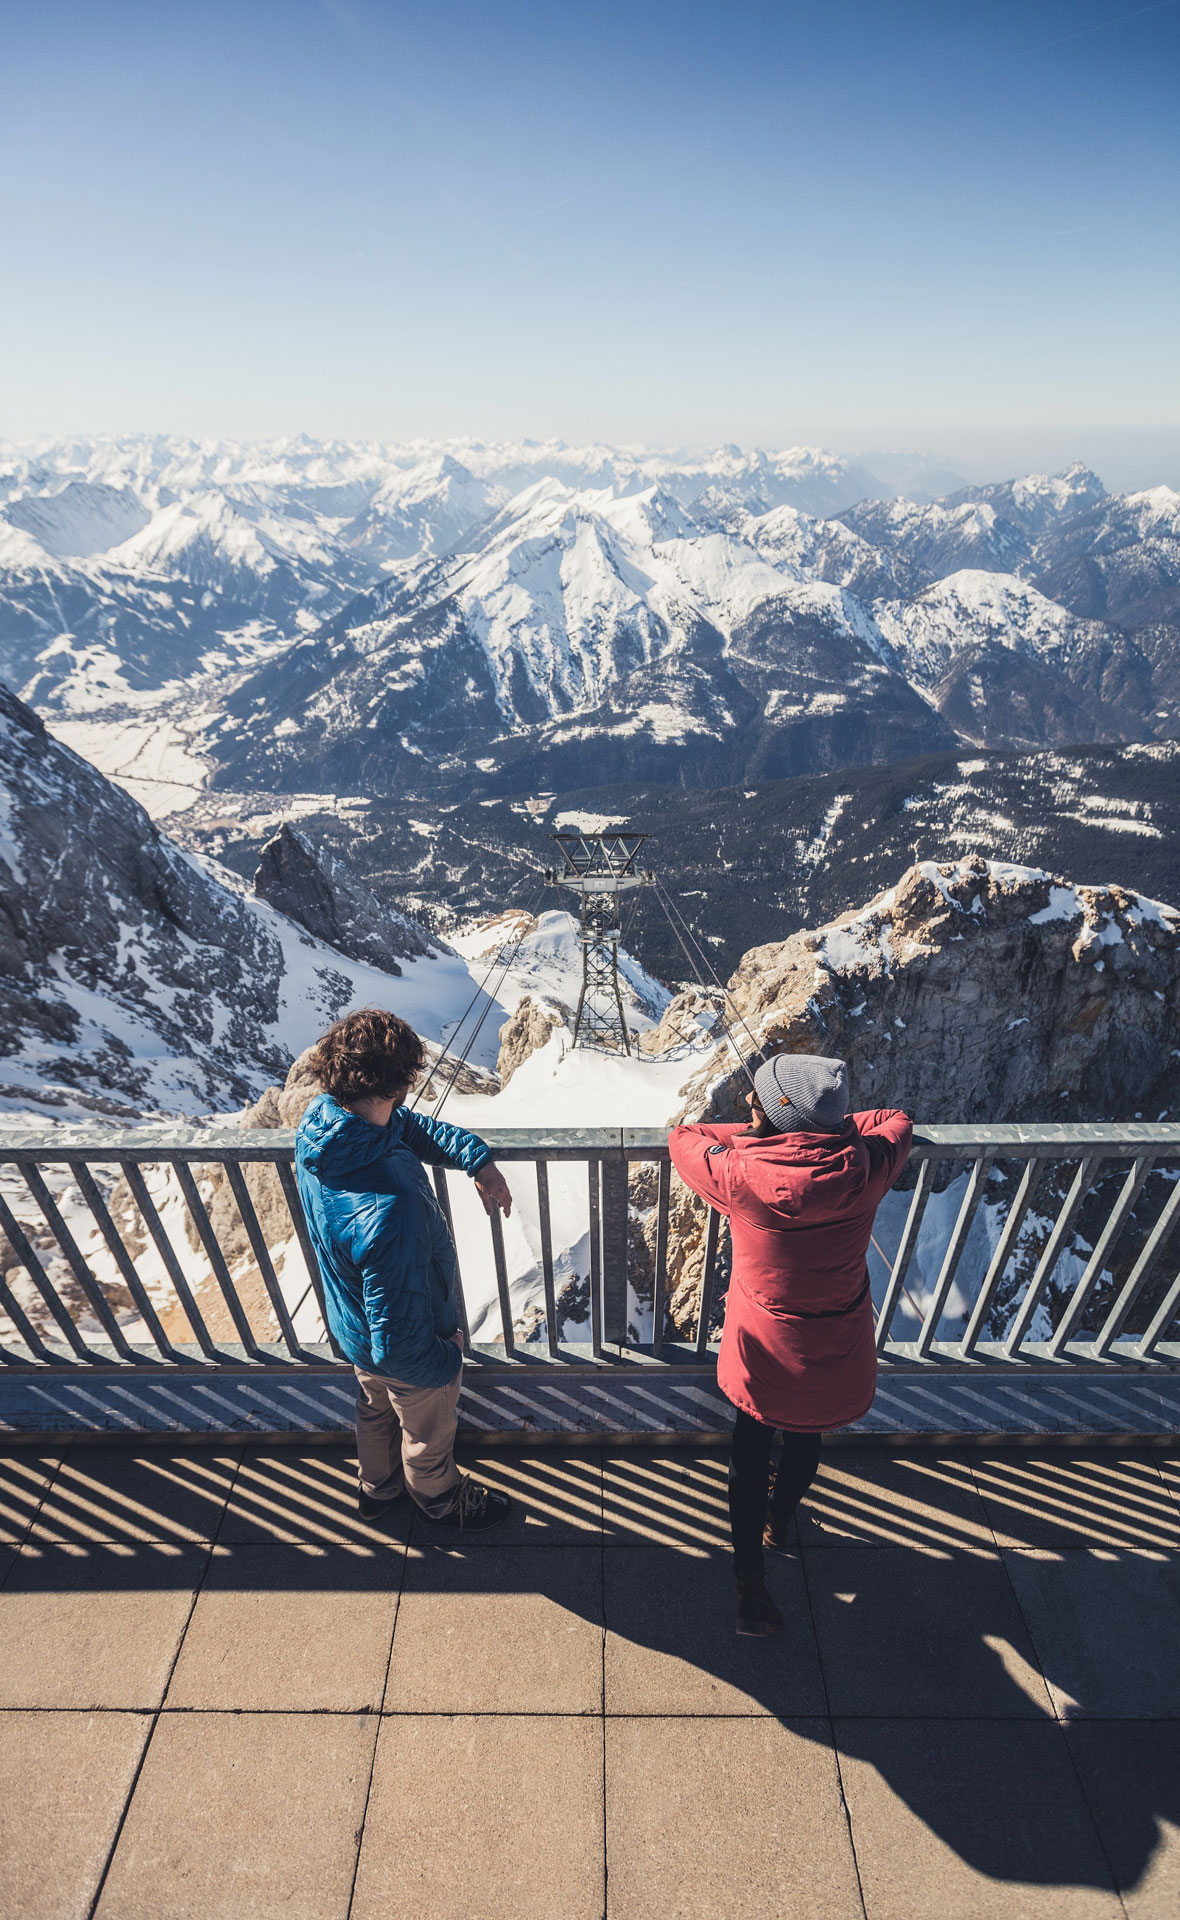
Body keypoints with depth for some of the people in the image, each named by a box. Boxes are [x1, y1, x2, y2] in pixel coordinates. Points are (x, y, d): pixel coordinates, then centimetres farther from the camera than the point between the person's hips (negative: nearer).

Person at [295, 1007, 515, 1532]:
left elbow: (415, 1126, -4)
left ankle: (378, 1489, 65)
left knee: (376, 1408, 36)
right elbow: (400, 1344, -37)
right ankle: (440, 1499, 59)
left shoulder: (319, 1118, -23)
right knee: (428, 1434, 28)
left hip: (355, 1326, 7)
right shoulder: (390, 1211, -48)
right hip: (407, 1357, -7)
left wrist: (478, 1158, -16)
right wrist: (447, 1361, -16)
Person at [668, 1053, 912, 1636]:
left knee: (751, 1446, 26)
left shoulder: (741, 1178, -30)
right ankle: (779, 1521, 60)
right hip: (839, 1354, 3)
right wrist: (827, 1128, 4)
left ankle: (750, 1577, 34)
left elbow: (684, 1139, -10)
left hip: (765, 1350, -3)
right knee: (805, 1438, 32)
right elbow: (897, 1121, 0)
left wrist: (761, 1134, -4)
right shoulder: (863, 1169, -23)